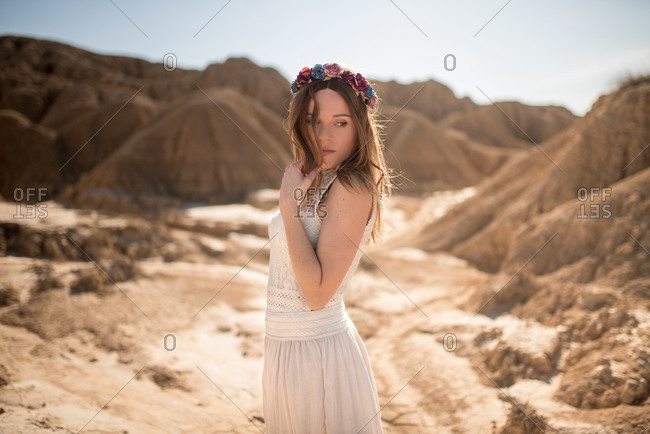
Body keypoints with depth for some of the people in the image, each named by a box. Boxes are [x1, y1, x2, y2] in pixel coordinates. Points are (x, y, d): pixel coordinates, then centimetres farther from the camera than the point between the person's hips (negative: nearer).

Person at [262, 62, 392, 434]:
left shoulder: (353, 187, -19)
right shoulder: (316, 182, 7)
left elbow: (318, 293, -24)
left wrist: (289, 204, -22)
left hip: (319, 350, -8)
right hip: (288, 346, 8)